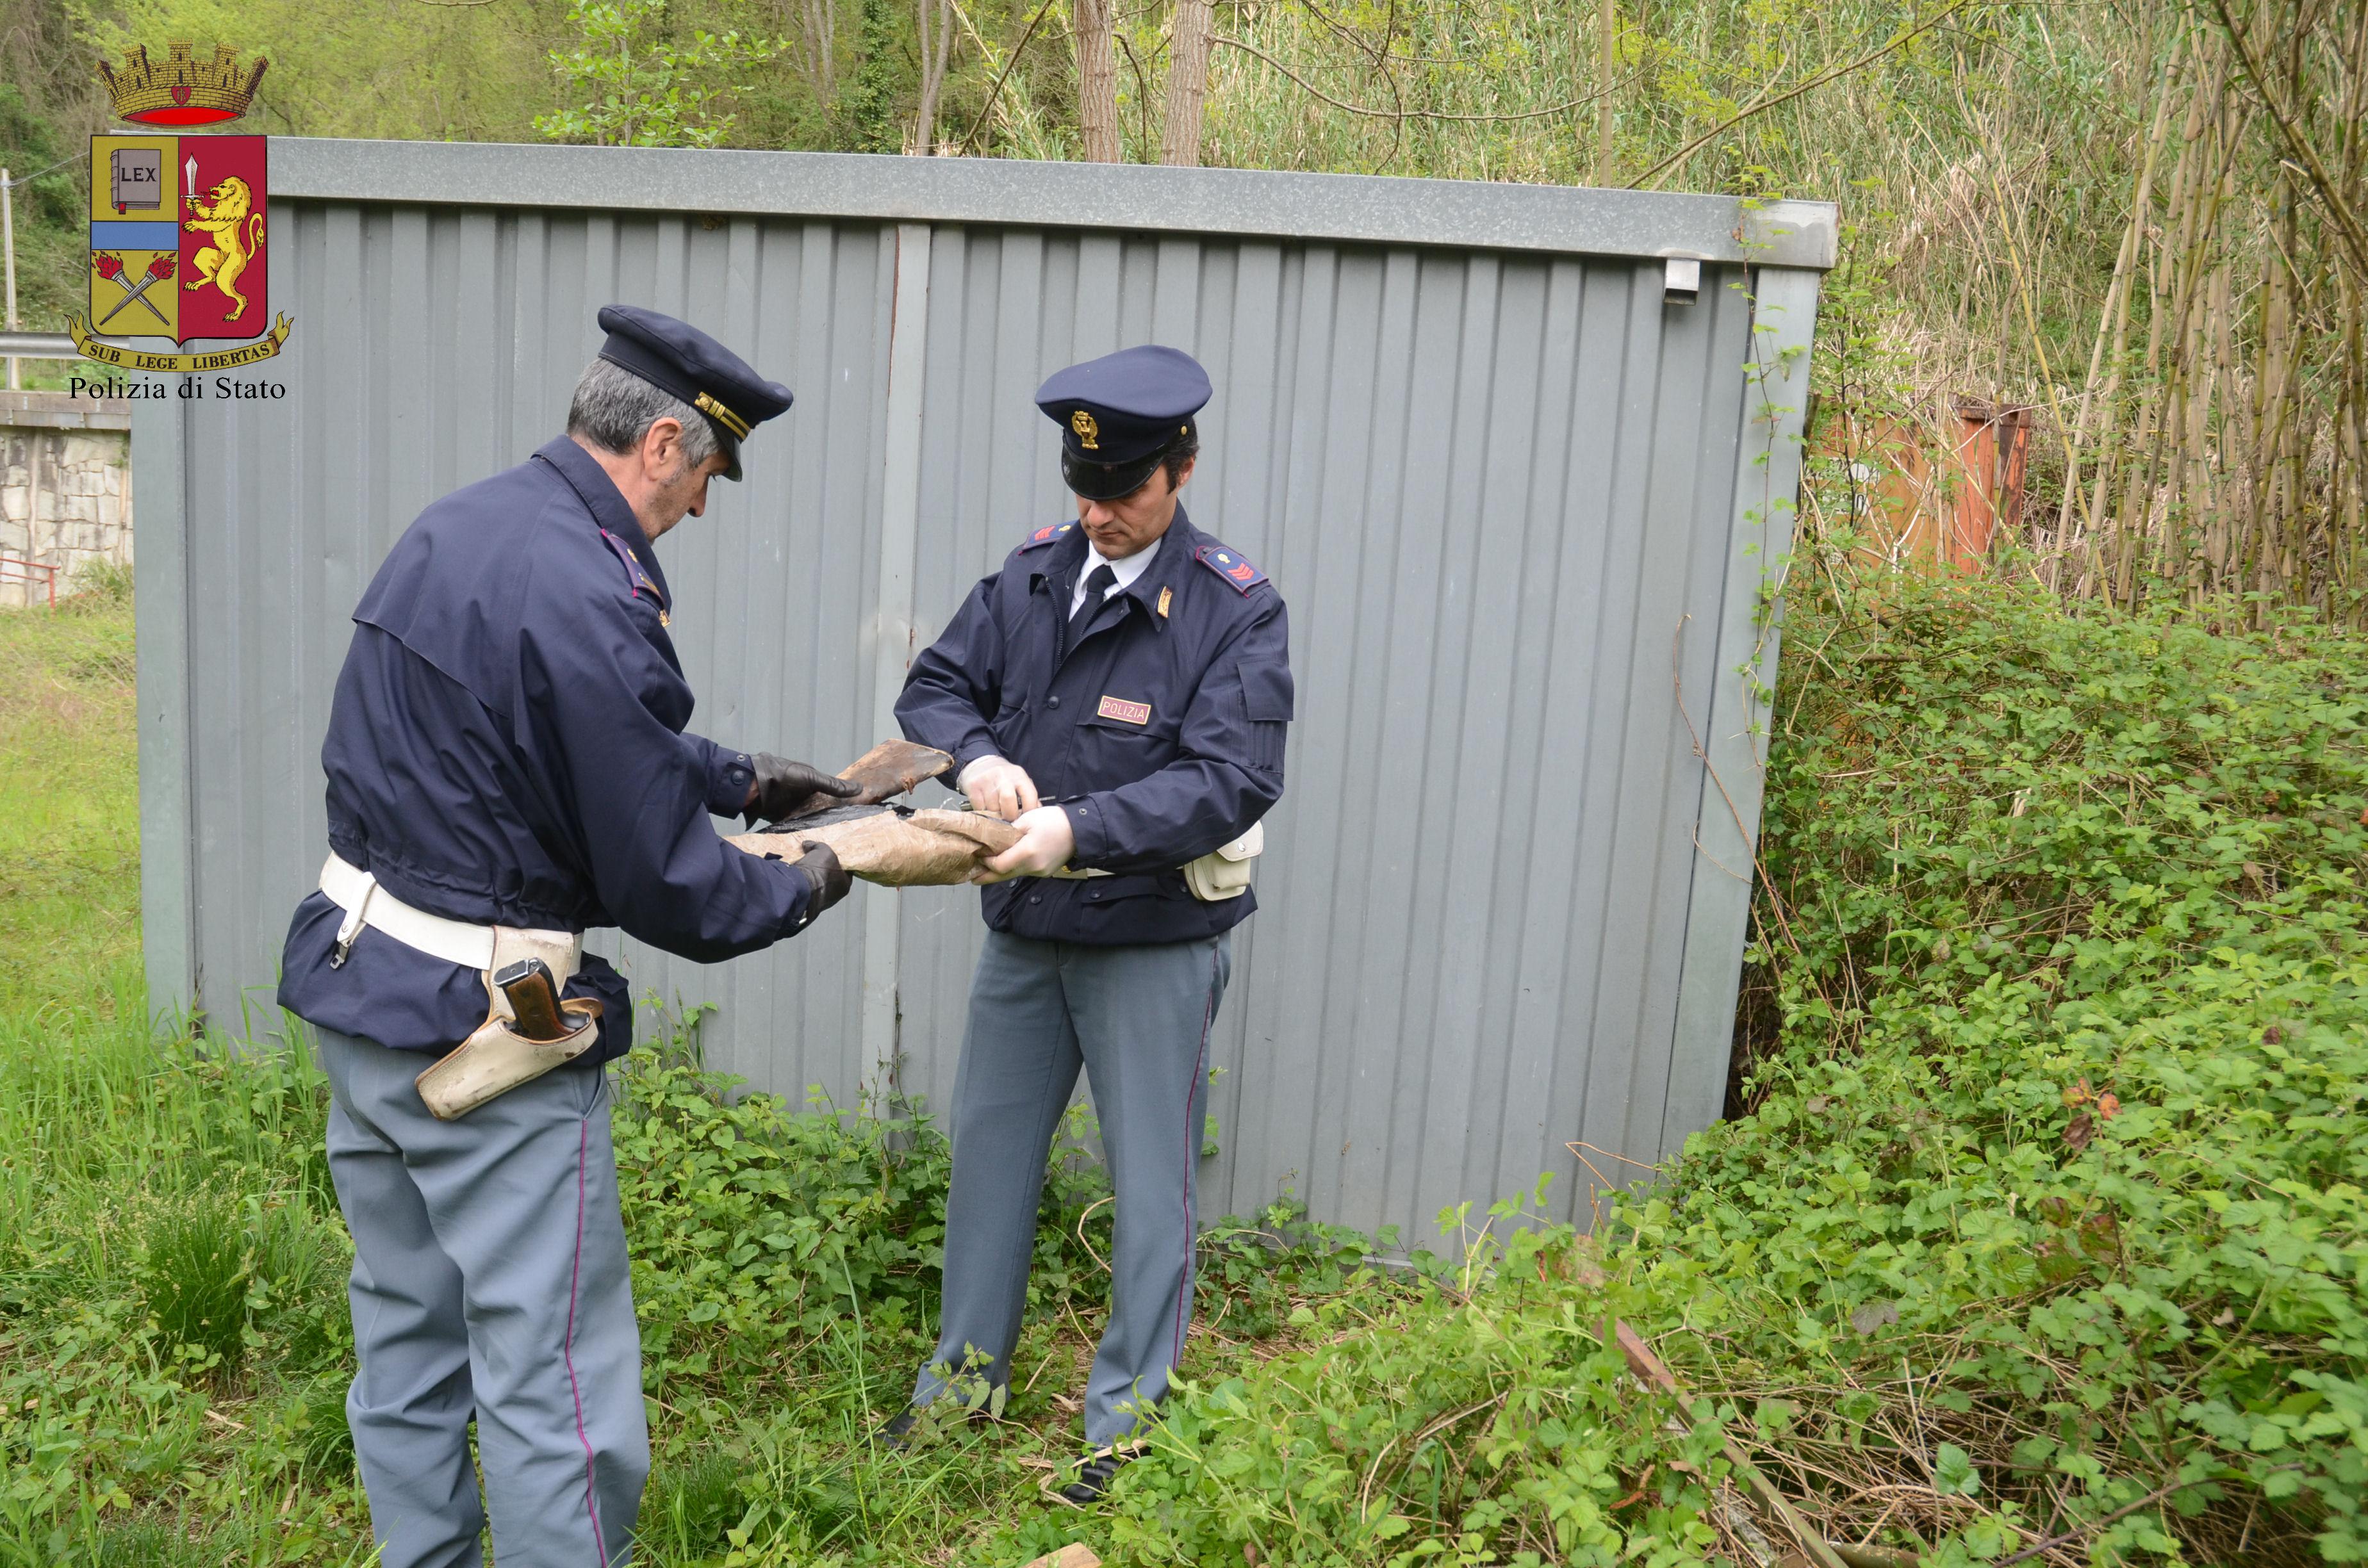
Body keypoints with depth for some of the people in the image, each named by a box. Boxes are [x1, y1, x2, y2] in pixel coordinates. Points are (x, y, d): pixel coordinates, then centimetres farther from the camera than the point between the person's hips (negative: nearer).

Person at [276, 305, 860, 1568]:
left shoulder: (461, 522, 5)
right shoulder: (586, 601, -24)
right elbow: (663, 886, -17)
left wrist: (740, 777, 21)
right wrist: (801, 890, 0)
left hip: (354, 988, 10)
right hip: (479, 1033, -10)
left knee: (408, 1334, 22)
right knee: (557, 1384, 2)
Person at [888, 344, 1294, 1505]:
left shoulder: (1237, 612, -14)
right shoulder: (1033, 574, 1)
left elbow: (1231, 782, -22)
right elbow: (936, 686, 6)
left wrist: (1082, 826, -33)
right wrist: (977, 755, -16)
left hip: (1154, 943, -5)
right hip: (1023, 931, 5)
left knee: (1151, 1185, 6)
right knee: (989, 1148, 18)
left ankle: (1129, 1419, 24)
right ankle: (967, 1375, 37)